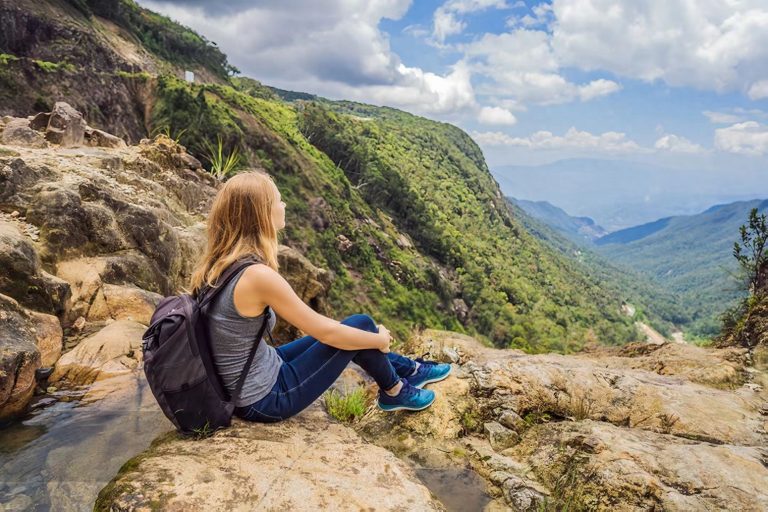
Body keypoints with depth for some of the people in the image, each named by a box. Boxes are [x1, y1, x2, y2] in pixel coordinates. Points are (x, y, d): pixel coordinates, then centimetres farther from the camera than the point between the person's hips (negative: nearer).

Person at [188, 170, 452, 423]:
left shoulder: (215, 263, -3)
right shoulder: (257, 275, -29)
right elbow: (324, 331, -19)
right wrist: (380, 340, -4)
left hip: (240, 390, 8)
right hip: (266, 400, -8)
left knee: (348, 329, 17)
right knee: (361, 324, -3)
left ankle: (408, 370, 36)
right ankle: (394, 392, 25)